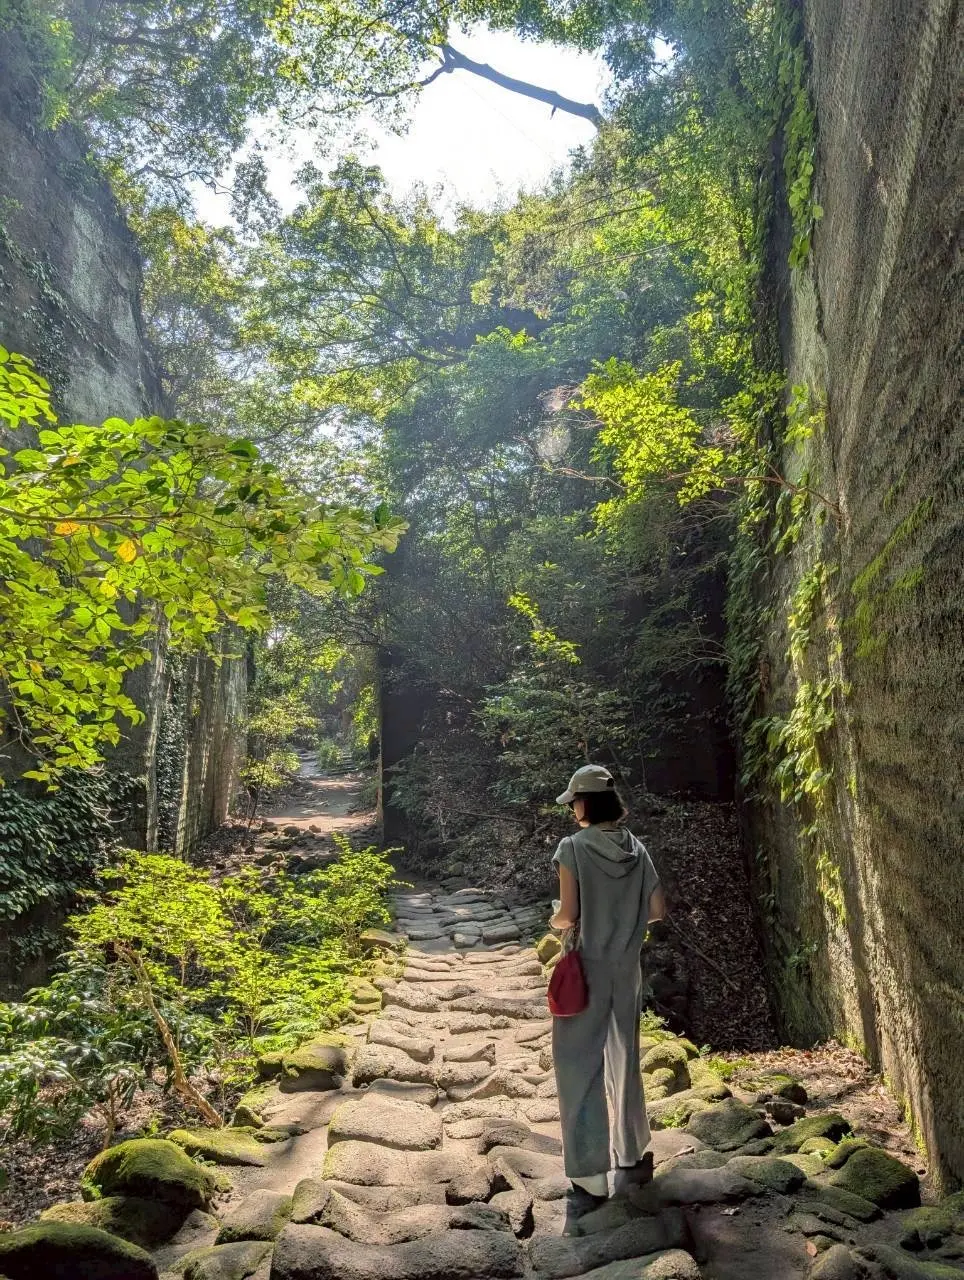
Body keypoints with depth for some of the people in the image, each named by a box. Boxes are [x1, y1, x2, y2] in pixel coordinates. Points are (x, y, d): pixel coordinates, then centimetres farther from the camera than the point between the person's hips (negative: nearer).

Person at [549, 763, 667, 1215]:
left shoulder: (573, 848, -16)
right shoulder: (637, 848, -1)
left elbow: (567, 914, -19)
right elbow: (657, 909, 1)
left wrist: (553, 922, 2)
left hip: (585, 970, -5)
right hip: (626, 970, 6)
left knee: (579, 1070, 6)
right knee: (625, 1062, 21)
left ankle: (590, 1180, 11)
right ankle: (632, 1159, 36)